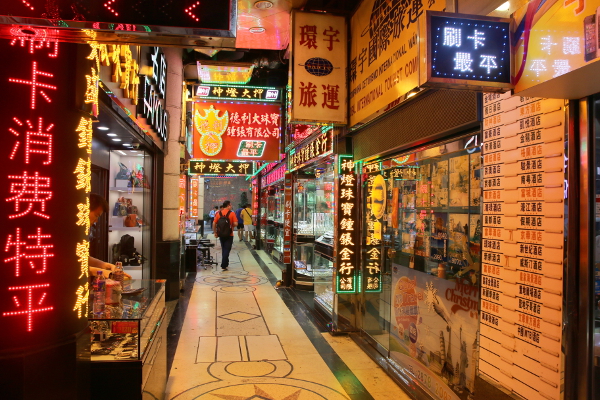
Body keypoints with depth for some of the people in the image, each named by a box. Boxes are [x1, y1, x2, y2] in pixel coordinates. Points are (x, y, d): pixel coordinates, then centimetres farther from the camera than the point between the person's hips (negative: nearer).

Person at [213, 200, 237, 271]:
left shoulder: (219, 213, 2)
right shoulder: (232, 213, -9)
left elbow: (214, 224, 0)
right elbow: (235, 223, -14)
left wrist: (215, 232, 9)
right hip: (229, 235, -4)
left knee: (224, 249, 19)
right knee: (227, 250, 0)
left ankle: (225, 263, 29)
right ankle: (223, 265, -7)